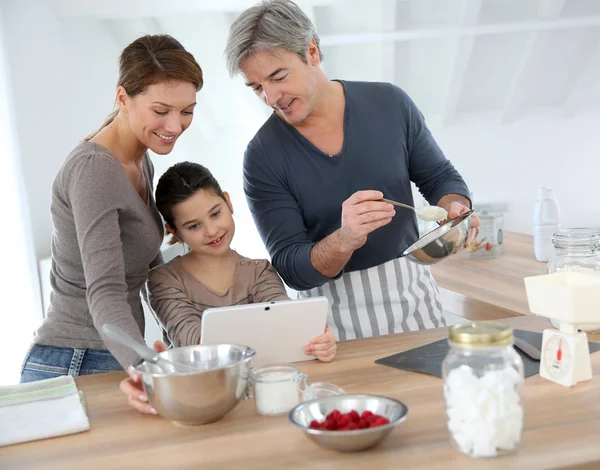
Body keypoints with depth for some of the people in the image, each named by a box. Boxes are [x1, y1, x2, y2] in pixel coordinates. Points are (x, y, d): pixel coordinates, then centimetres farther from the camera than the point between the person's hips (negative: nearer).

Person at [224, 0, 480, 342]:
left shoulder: (390, 104, -4)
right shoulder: (263, 156, -9)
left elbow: (441, 178, 9)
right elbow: (290, 268, -11)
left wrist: (455, 209, -13)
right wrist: (345, 241, -30)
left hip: (412, 296, 2)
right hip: (333, 315, -1)